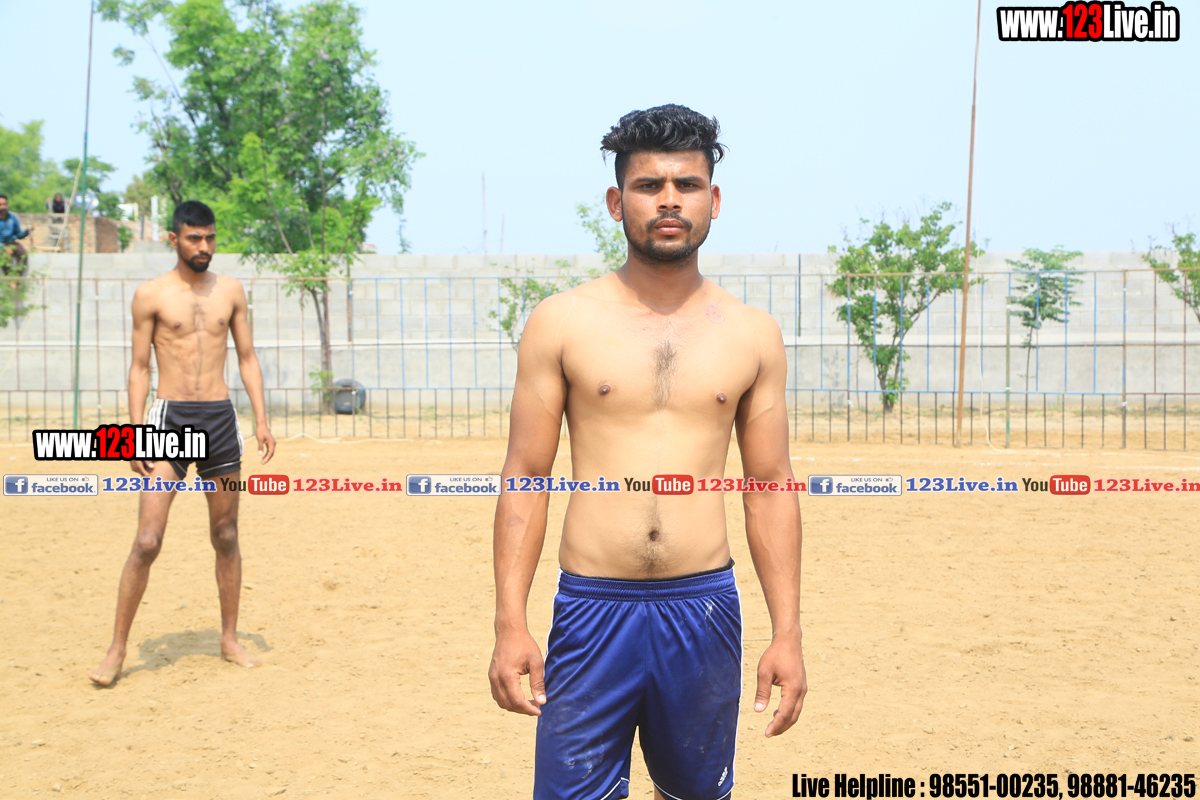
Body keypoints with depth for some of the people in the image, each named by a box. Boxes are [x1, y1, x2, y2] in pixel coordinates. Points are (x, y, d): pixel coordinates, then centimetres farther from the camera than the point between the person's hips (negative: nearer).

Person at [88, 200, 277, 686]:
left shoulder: (230, 291, 9)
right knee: (147, 541, -8)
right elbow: (139, 369, 1)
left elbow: (247, 358, 12)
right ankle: (117, 649, 2)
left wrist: (261, 421, 3)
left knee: (225, 536, 9)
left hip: (220, 417, 3)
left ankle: (230, 639, 21)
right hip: (170, 418, -3)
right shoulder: (151, 295, 0)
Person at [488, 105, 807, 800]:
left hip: (705, 609, 2)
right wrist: (511, 625, -6)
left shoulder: (753, 335, 5)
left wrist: (788, 633, 3)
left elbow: (771, 487, 8)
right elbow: (526, 477, 0)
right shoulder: (562, 323, 0)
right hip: (593, 609, -2)